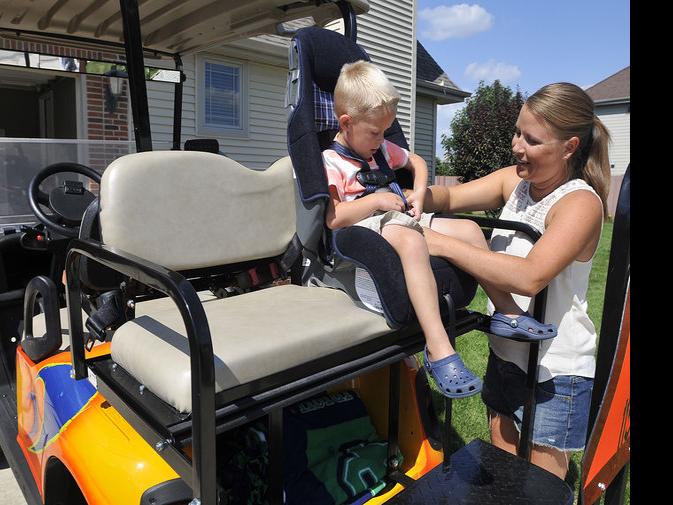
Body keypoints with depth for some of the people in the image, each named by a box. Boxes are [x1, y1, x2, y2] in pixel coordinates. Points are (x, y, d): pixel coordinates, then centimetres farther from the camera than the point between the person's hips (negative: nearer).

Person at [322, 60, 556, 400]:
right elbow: (331, 219, -19)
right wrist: (375, 200, -13)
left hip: (399, 219, 9)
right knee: (411, 241, -41)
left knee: (469, 229, 0)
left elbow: (416, 162, 36)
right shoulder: (330, 162, -7)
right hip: (367, 231, -9)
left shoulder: (382, 149, 20)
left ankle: (507, 311, 8)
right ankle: (439, 349, -45)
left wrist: (419, 193, 16)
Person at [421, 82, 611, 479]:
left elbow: (529, 277, -35)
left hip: (556, 372, -6)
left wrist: (442, 244, -36)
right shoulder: (514, 181, 0)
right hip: (506, 354, 6)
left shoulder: (581, 202, -20)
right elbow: (451, 197, -7)